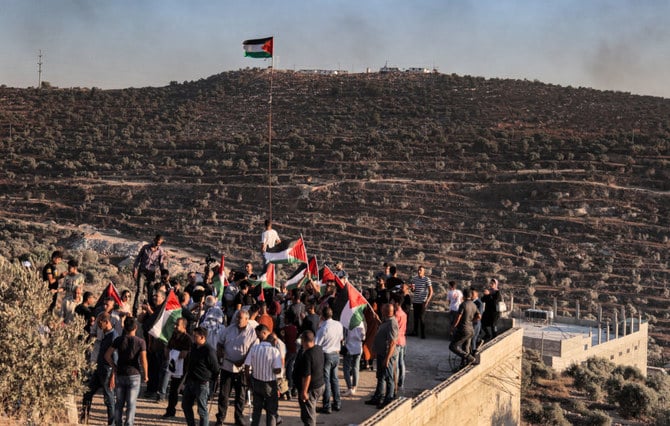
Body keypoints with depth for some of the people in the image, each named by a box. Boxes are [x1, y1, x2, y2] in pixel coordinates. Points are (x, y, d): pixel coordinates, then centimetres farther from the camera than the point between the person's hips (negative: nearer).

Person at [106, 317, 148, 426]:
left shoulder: (118, 340, 0)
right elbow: (143, 360, -15)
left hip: (120, 375, 3)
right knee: (131, 404, 1)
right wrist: (145, 375, -2)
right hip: (134, 375, -3)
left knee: (119, 402, 14)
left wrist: (114, 366, 12)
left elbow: (107, 355, -1)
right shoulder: (140, 342, -8)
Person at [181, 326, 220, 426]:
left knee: (202, 410, 0)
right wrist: (187, 378, 17)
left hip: (202, 384, -9)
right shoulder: (194, 348, 7)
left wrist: (208, 379, -4)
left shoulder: (209, 351, -19)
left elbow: (215, 369, -14)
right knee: (185, 405, 18)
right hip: (190, 382, 9)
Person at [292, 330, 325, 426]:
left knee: (308, 416, 2)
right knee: (312, 412, 25)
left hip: (310, 389, -9)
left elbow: (307, 376, -27)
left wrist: (304, 392, -20)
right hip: (320, 385, 9)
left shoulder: (306, 355, -28)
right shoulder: (319, 349, -2)